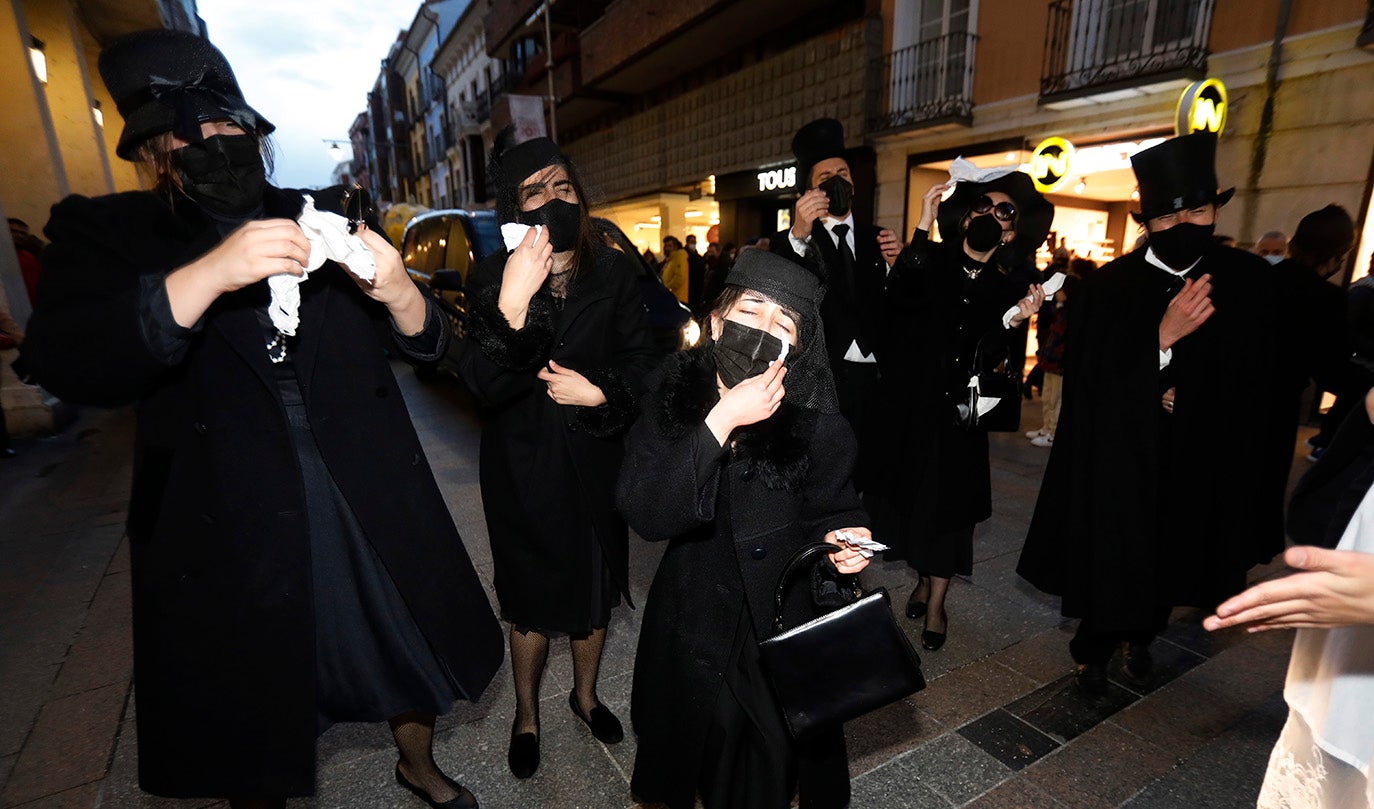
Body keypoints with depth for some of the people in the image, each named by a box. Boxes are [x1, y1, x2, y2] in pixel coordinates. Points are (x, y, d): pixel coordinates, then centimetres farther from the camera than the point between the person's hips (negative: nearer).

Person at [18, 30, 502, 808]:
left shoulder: (329, 217, 5)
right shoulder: (104, 232, 1)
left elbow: (429, 343, 0)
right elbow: (66, 366, -16)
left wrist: (396, 290, -22)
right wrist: (208, 274, -29)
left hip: (372, 506, 2)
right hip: (227, 529, -1)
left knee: (413, 648, 20)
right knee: (249, 738, 17)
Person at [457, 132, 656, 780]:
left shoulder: (613, 272, -4)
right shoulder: (491, 279, -10)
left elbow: (640, 359, 0)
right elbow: (486, 385, -22)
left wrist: (600, 394, -18)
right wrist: (512, 306, -36)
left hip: (594, 458, 2)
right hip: (522, 464, -2)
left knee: (595, 586, 18)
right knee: (532, 597, 12)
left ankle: (585, 694, 46)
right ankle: (526, 714, 41)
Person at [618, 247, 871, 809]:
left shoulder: (816, 421, -18)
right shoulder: (672, 394, -15)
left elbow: (828, 512, -6)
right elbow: (644, 514, -26)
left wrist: (842, 540, -29)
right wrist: (721, 421, -34)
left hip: (787, 622, -1)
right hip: (694, 618, 1)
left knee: (779, 758, 21)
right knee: (695, 752, 24)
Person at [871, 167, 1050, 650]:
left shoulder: (1014, 287, -2)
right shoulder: (930, 260, -3)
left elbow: (988, 361, -10)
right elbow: (899, 299, -25)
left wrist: (1014, 322, -28)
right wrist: (922, 227, -23)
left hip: (957, 414, 0)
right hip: (906, 403, 1)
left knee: (946, 504, 5)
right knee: (909, 494, 11)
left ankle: (936, 605, 23)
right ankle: (922, 579, 36)